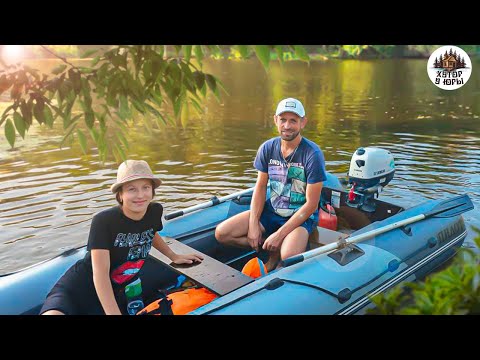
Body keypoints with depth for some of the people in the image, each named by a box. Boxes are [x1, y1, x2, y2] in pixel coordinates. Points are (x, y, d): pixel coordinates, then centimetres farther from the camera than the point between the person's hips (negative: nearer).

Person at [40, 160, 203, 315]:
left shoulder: (155, 211, -5)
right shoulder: (103, 221, -21)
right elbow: (100, 274, -25)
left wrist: (174, 256, 26)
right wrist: (114, 313, -31)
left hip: (118, 293, 7)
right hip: (79, 285, -6)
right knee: (53, 313, -36)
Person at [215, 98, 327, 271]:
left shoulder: (313, 154, -17)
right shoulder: (267, 148, -2)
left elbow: (311, 204, -17)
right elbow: (260, 187, 3)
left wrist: (279, 234, -19)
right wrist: (253, 225, -9)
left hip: (301, 216, -5)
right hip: (271, 211, 5)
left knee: (289, 256, -36)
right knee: (221, 233, -10)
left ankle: (277, 250, 1)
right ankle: (275, 249, -2)